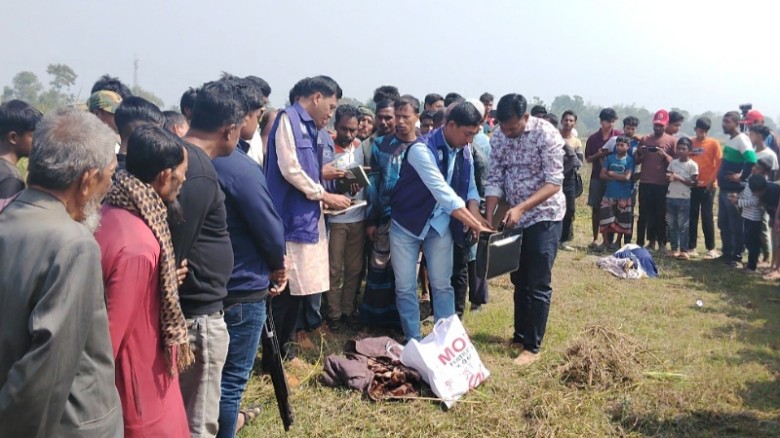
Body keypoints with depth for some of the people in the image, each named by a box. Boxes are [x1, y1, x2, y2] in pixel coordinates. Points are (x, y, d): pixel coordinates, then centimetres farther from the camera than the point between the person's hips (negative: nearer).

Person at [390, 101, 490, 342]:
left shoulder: (464, 152, -3)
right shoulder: (422, 150, -26)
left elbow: (470, 189, 4)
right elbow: (443, 193, -33)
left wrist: (476, 217, -18)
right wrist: (477, 225, -35)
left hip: (440, 225, 5)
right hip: (406, 224, -4)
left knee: (442, 285, 6)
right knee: (405, 287, 3)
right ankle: (413, 341, 15)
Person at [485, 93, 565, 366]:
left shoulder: (547, 135, -19)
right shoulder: (498, 137, -3)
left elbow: (554, 183, -21)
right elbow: (495, 180, 0)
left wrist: (521, 207, -31)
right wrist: (488, 218, -11)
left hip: (544, 217, -6)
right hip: (517, 218, 6)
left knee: (538, 285, -3)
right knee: (519, 280, 14)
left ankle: (532, 346, 5)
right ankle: (520, 336, 27)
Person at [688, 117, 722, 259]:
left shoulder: (714, 143, -2)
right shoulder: (690, 143, 6)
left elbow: (719, 164, -6)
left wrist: (711, 181, -12)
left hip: (707, 185, -3)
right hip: (692, 185, 3)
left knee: (707, 217, -2)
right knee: (692, 216, 6)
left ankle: (711, 248, 5)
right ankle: (691, 247, 13)